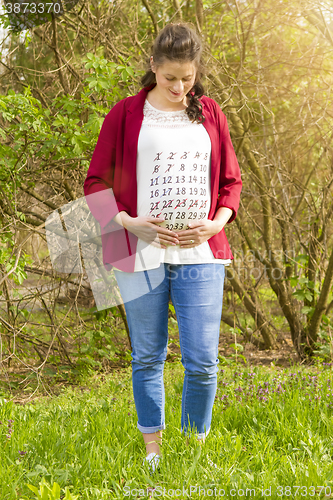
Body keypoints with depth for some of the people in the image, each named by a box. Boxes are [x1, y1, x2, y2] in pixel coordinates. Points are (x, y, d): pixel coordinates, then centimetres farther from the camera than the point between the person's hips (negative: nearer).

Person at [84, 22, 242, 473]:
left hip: (200, 255, 1)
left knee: (203, 361, -2)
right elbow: (96, 182, 4)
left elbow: (231, 180, 14)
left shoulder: (210, 114, 10)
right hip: (142, 255, -1)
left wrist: (215, 224, -4)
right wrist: (129, 223, -11)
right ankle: (152, 448, 24)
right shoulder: (125, 115, 2)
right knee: (147, 357, 9)